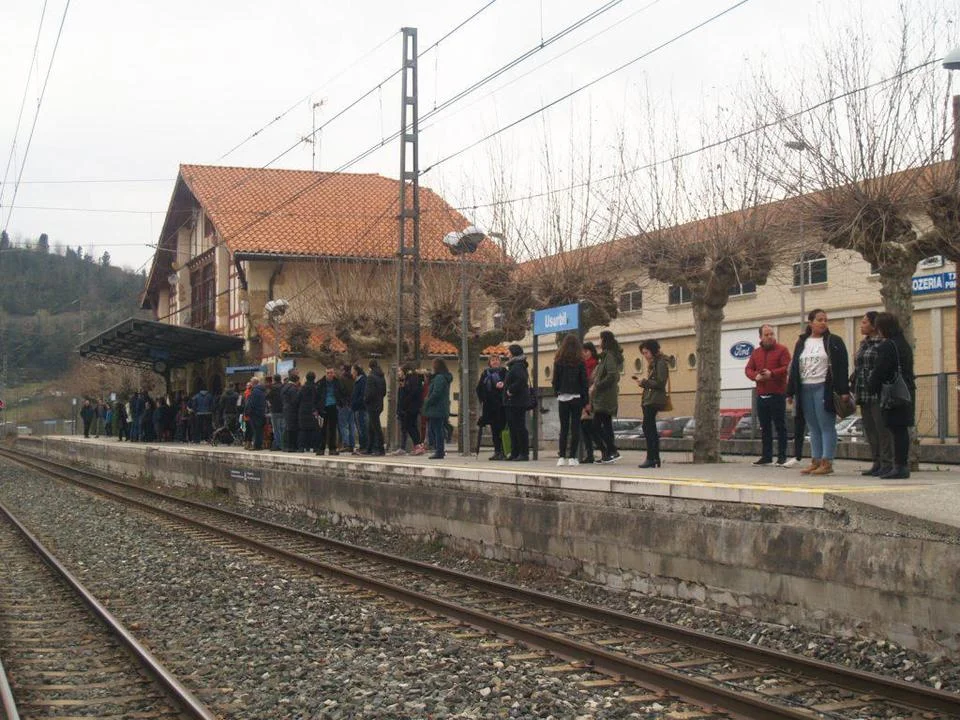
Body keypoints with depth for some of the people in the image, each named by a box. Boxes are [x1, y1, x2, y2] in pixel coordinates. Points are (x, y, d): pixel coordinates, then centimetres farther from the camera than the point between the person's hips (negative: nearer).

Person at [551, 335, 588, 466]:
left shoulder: (559, 361, -2)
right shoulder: (580, 361, -4)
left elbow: (555, 379, -1)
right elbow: (584, 381, -3)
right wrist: (585, 400, 1)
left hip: (563, 398, 1)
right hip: (576, 397, -1)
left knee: (563, 427, 7)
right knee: (575, 427, 3)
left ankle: (562, 457, 3)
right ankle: (573, 457, -1)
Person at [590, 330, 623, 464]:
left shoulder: (609, 356, -12)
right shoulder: (606, 356, 18)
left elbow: (612, 376, -23)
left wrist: (596, 386, -17)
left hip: (604, 397, -10)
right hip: (607, 397, 10)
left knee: (597, 424, -11)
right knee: (606, 425, 9)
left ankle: (612, 451, -13)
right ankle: (608, 453, 10)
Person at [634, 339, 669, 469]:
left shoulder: (661, 363, -9)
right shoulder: (652, 364, 21)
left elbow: (660, 383, -16)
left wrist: (645, 382, -13)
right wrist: (643, 382, 7)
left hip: (654, 400, -10)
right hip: (648, 399, 10)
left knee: (647, 427, -14)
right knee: (651, 429, 10)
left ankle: (651, 458, -15)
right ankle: (655, 458, 12)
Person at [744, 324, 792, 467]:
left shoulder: (782, 350, 0)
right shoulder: (756, 353, 15)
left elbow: (787, 368, -10)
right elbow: (748, 369, 10)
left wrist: (772, 373, -22)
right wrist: (756, 376, -11)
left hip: (777, 396, -5)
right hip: (761, 396, 5)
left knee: (780, 427, -3)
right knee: (765, 427, 8)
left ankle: (782, 457, 0)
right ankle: (766, 456, 14)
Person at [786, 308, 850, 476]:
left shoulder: (834, 342, 1)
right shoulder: (801, 343, 15)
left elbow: (842, 367, -5)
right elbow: (794, 368, 16)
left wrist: (844, 391, -13)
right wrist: (790, 392, 11)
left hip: (824, 388, -5)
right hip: (805, 390, 5)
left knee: (826, 427, -5)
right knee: (813, 428, 8)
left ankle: (827, 462, -5)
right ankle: (815, 461, 12)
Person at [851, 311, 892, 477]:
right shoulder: (863, 344, 17)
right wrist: (853, 388, 16)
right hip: (864, 394, 9)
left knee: (881, 428, -5)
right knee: (869, 429, 9)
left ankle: (887, 464, -1)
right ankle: (877, 463, 15)